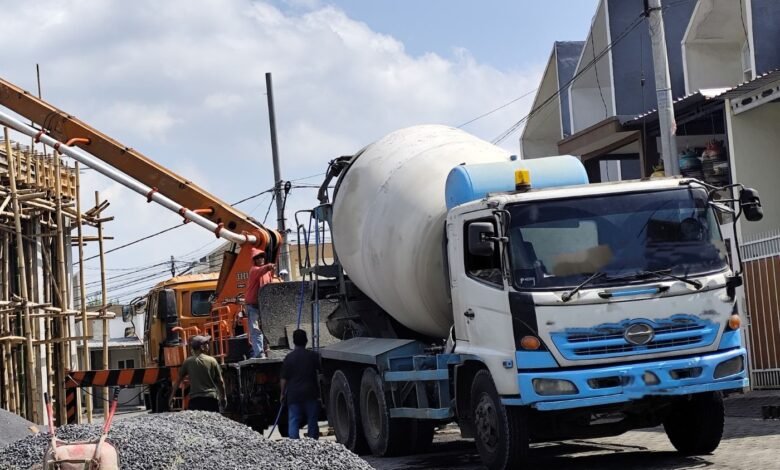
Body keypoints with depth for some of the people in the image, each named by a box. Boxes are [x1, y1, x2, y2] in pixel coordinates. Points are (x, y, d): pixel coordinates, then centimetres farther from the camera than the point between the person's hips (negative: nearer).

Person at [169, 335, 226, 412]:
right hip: (211, 398, 0)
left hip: (195, 400, 0)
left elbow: (178, 380, 8)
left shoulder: (188, 362, 3)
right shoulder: (212, 361, 0)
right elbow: (220, 381, 5)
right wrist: (223, 397, 19)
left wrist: (171, 397, 17)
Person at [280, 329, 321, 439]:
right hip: (311, 393, 1)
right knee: (312, 421, 9)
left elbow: (284, 379, 0)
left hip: (293, 394, 0)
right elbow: (320, 374, 0)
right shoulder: (314, 356, 0)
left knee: (293, 422, 0)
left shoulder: (289, 358, -1)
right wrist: (320, 391, 8)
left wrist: (282, 393, 12)